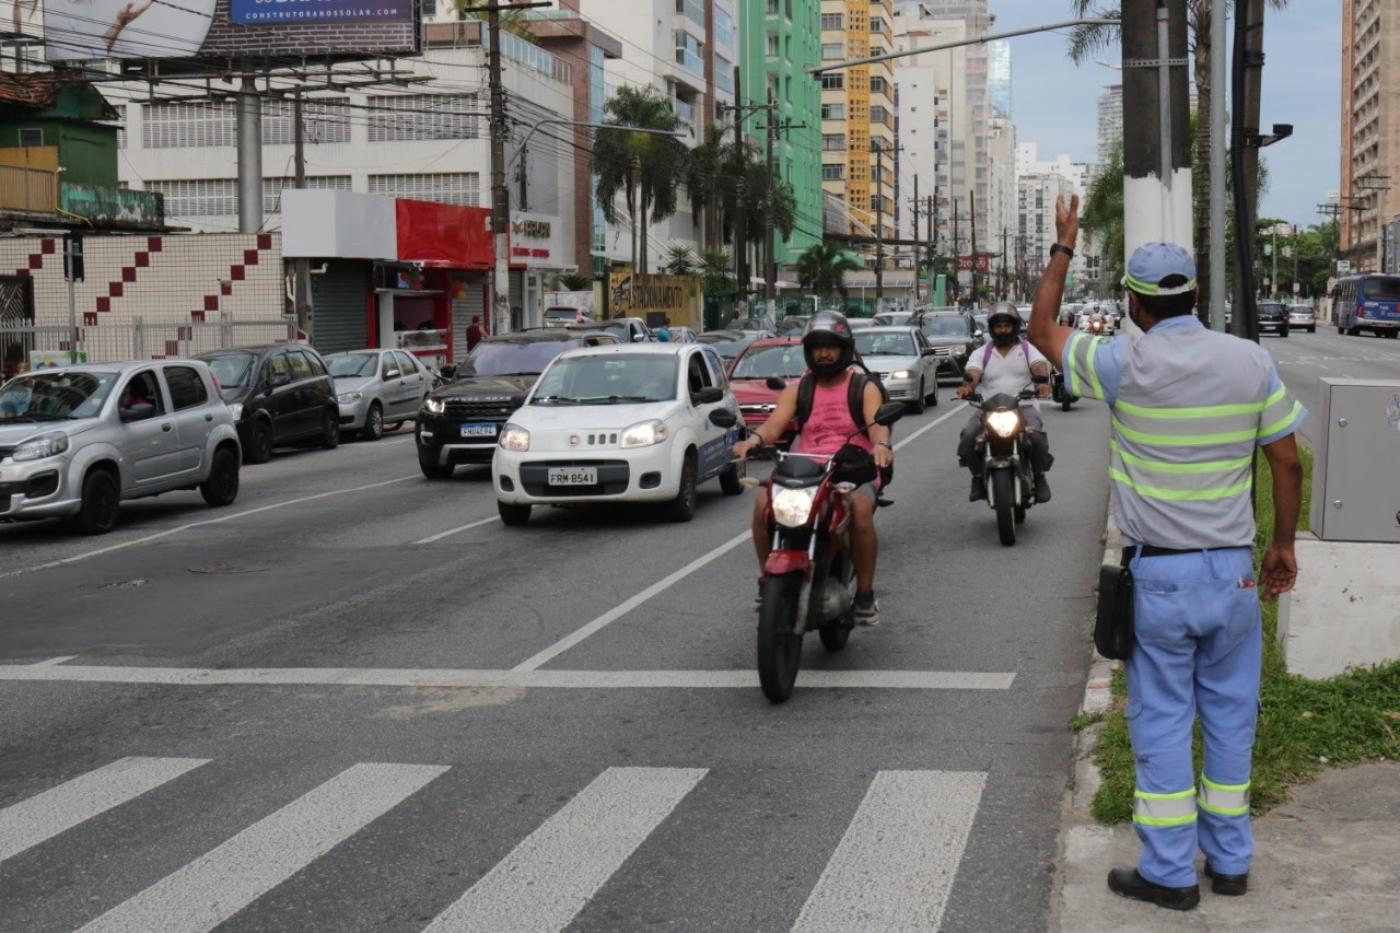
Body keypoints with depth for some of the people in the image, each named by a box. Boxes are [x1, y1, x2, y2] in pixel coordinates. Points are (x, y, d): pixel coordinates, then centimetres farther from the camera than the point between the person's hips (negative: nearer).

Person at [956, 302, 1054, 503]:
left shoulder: (1029, 349, 11)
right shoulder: (981, 354, 14)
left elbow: (1040, 367, -9)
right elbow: (972, 373, -6)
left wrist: (1043, 382, -35)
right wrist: (967, 386, -32)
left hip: (1024, 406, -1)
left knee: (1037, 437, -31)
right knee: (968, 438, -27)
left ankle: (1039, 476, -4)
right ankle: (978, 477, -3)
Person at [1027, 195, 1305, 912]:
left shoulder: (1127, 364, -12)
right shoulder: (1251, 362, -2)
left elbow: (1043, 330, 4)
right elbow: (1287, 462, 3)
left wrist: (1064, 248, 15)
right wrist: (1283, 545, 16)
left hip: (1158, 575, -3)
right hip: (1233, 570, 4)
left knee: (1162, 720, 5)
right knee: (1229, 716, 13)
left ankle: (1169, 873, 9)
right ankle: (1229, 860, 23)